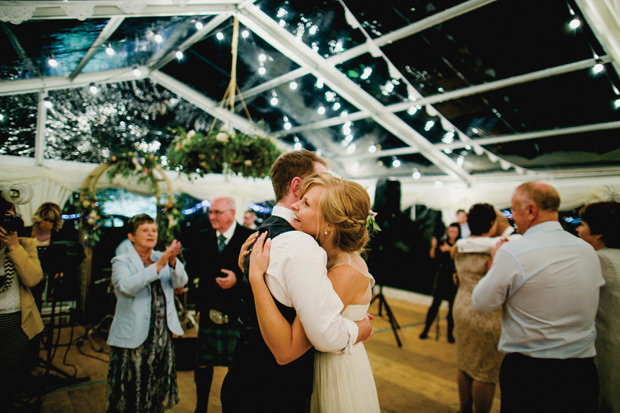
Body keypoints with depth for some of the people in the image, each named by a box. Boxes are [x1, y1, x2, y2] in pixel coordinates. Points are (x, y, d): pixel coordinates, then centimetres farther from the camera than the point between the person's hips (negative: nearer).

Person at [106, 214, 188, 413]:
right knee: (128, 394, 4)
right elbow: (126, 287, -21)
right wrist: (158, 266, -27)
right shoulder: (122, 262, -2)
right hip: (132, 338, -4)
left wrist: (173, 262, -24)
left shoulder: (163, 258, 9)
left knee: (159, 390, 13)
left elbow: (181, 282, -5)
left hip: (163, 335, 4)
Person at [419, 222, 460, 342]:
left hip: (454, 279, -1)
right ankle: (426, 330, 10)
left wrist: (449, 249, -24)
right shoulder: (442, 243, 4)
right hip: (441, 277, 1)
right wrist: (433, 247, -17)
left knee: (452, 306, 4)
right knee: (435, 303, 2)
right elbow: (432, 256, -2)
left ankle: (450, 332, 18)